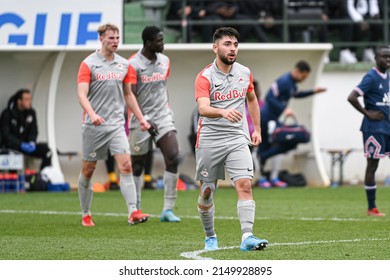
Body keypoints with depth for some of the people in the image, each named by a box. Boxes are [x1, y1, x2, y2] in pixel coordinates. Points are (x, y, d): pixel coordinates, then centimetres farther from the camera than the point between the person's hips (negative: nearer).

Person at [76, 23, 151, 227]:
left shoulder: (124, 65, 10)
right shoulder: (88, 64, -4)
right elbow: (82, 95, -14)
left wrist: (141, 118, 15)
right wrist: (92, 114, -31)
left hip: (116, 124, 3)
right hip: (93, 126, -3)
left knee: (125, 166, -12)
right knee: (88, 170, 5)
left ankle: (133, 212, -20)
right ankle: (86, 215, 19)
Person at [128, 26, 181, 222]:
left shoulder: (164, 61, 7)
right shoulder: (133, 64, -12)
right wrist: (144, 120, -21)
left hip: (163, 117, 4)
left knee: (173, 157, -12)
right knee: (137, 165, 5)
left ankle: (168, 210, -9)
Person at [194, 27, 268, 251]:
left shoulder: (245, 73, 6)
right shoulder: (205, 77, -9)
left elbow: (252, 99, 25)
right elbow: (203, 108, -25)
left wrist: (257, 129, 20)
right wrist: (223, 112, -44)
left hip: (238, 140, 2)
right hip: (209, 141, -2)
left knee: (245, 184, -16)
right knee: (207, 191, 5)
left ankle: (247, 237, -22)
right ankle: (210, 237, 25)